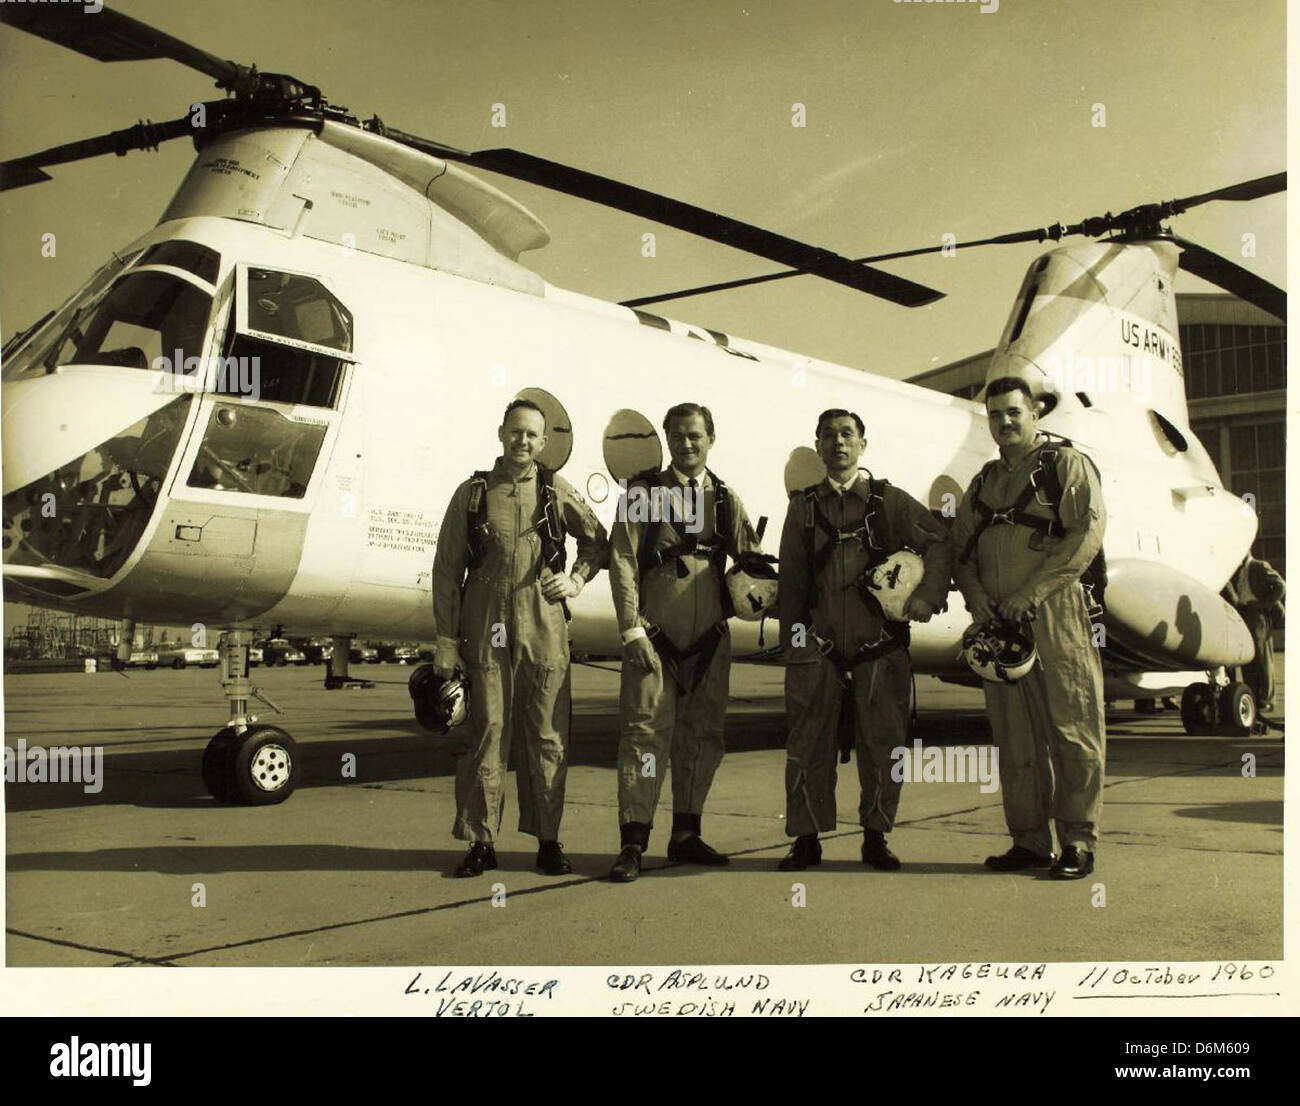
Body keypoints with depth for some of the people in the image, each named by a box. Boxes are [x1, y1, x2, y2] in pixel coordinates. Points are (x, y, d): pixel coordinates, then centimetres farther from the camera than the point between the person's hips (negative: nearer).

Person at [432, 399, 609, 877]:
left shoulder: (556, 491, 8)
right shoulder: (473, 493, 6)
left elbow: (598, 542, 21)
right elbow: (447, 569, 6)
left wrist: (576, 579, 3)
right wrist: (446, 639, 1)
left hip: (544, 631, 1)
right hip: (485, 630, -1)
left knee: (546, 737, 4)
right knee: (485, 734, 0)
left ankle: (548, 839, 13)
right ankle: (481, 842, 9)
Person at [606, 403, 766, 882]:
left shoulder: (725, 499, 11)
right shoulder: (643, 493, 1)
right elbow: (623, 563, -4)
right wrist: (633, 631, -11)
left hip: (710, 639, 4)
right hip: (655, 637, -4)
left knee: (702, 738, 10)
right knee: (646, 734, -7)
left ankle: (686, 836, 23)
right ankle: (633, 844, -1)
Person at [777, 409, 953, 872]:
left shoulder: (890, 500, 6)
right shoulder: (804, 507, 10)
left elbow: (941, 540, 8)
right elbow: (791, 580, 10)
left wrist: (928, 596, -5)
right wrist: (791, 639, 5)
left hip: (880, 645, 0)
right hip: (819, 647, 1)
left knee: (883, 743, 4)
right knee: (808, 744, 2)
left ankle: (876, 837, 18)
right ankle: (806, 839, 13)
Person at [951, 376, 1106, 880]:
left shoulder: (1067, 464, 3)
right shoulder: (984, 481, 21)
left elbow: (1088, 532, -9)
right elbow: (961, 547, 19)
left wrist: (1032, 592, -15)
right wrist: (975, 593, -3)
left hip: (1056, 616, -5)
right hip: (996, 623, 6)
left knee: (1072, 731, -4)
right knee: (1015, 738, 7)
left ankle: (1077, 842, 3)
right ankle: (1029, 840, 14)